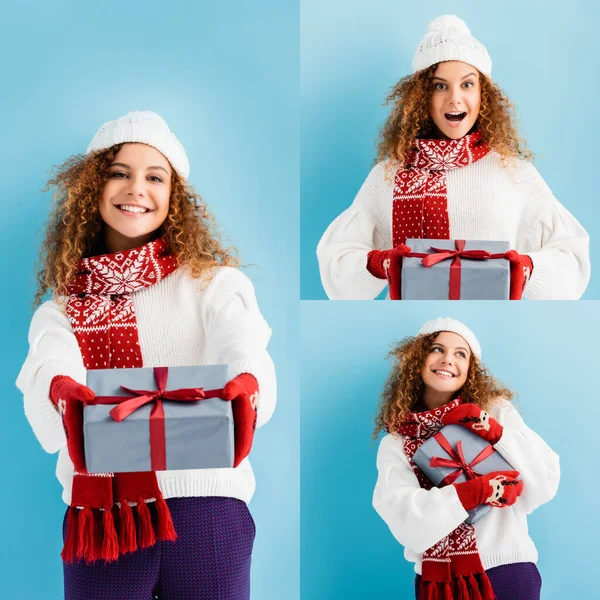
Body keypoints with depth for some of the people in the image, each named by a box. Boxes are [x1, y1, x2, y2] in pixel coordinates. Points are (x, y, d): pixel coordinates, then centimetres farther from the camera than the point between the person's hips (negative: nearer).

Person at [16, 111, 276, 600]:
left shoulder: (212, 281, 4)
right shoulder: (63, 305, 9)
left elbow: (243, 348, -14)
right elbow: (50, 361, -11)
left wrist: (245, 385, -39)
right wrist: (60, 388, -36)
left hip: (204, 503, -1)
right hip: (102, 512, 2)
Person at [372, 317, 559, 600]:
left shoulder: (496, 409, 1)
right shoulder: (395, 442, 1)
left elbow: (547, 483, -6)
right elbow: (402, 516, -13)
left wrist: (495, 431, -17)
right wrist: (476, 492, -21)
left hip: (508, 574, 0)